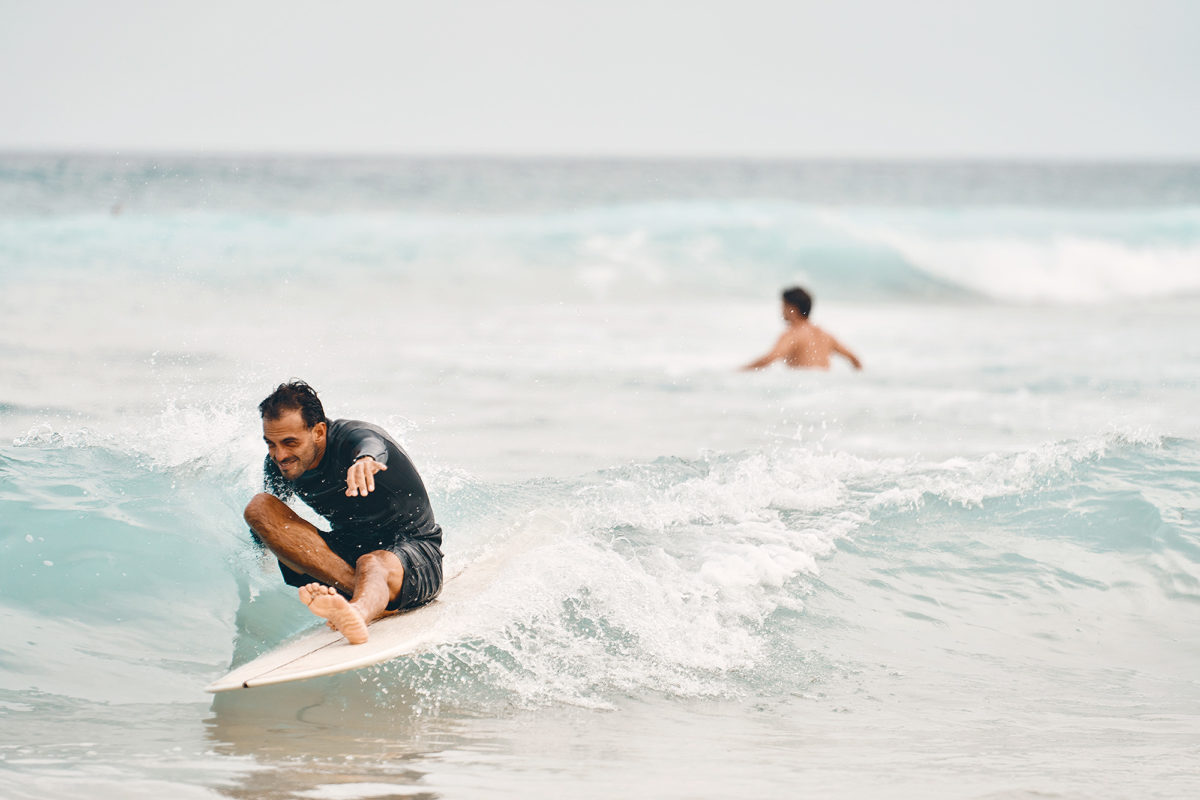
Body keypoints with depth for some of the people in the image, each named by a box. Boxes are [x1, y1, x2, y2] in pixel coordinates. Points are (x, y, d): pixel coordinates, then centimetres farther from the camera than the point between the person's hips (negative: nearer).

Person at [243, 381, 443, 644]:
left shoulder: (352, 435, -22)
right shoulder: (278, 465, -3)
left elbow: (370, 443, -50)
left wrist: (366, 459, -70)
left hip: (413, 551, -6)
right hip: (348, 552, 6)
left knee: (373, 565, -42)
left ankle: (359, 611, -81)